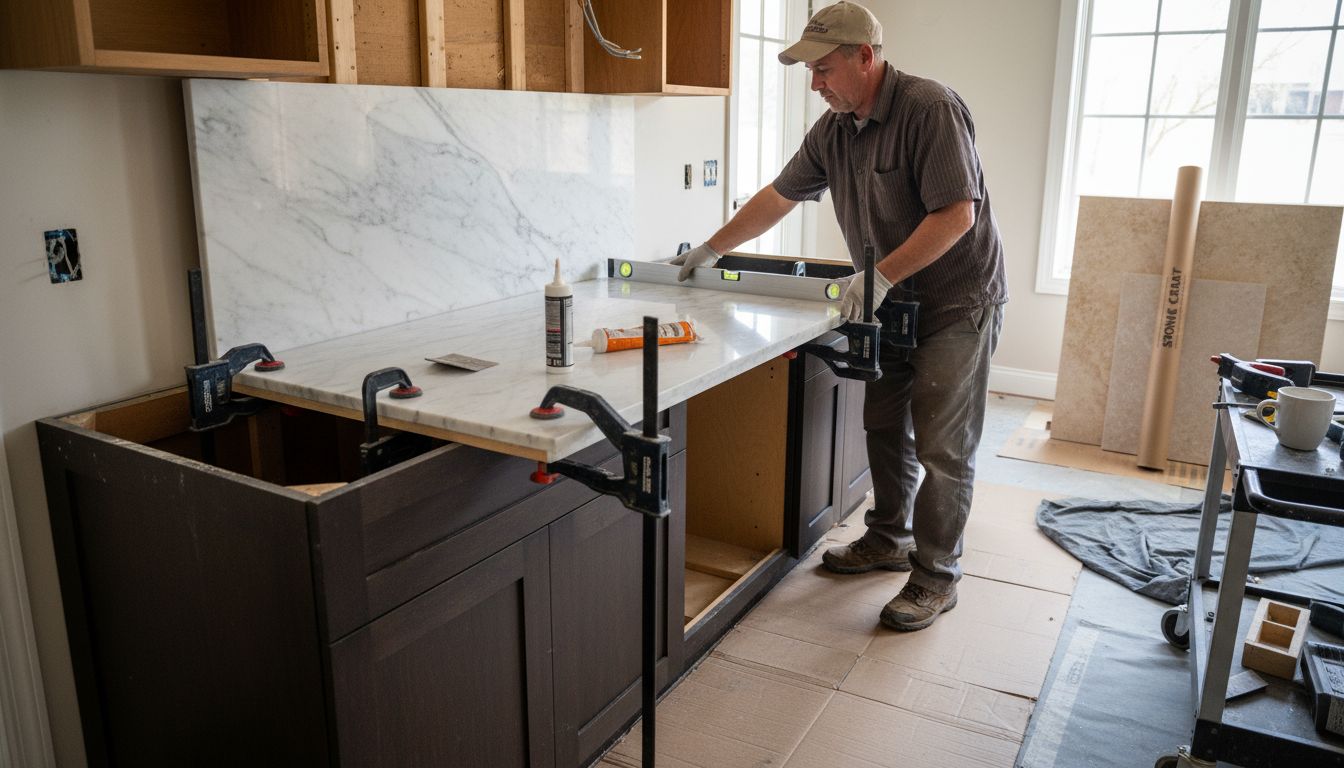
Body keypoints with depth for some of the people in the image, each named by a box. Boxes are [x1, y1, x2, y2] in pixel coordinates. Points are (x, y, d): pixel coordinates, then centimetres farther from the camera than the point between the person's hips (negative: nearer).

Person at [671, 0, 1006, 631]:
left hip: (957, 301, -7)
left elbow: (957, 214, -25)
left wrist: (881, 276, -28)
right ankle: (888, 539, 32)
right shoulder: (834, 129, 3)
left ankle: (935, 577, 10)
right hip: (893, 301, 8)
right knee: (883, 427, 14)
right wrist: (709, 251, 10)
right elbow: (776, 198, 10)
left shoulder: (929, 108, -21)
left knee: (942, 448, -3)